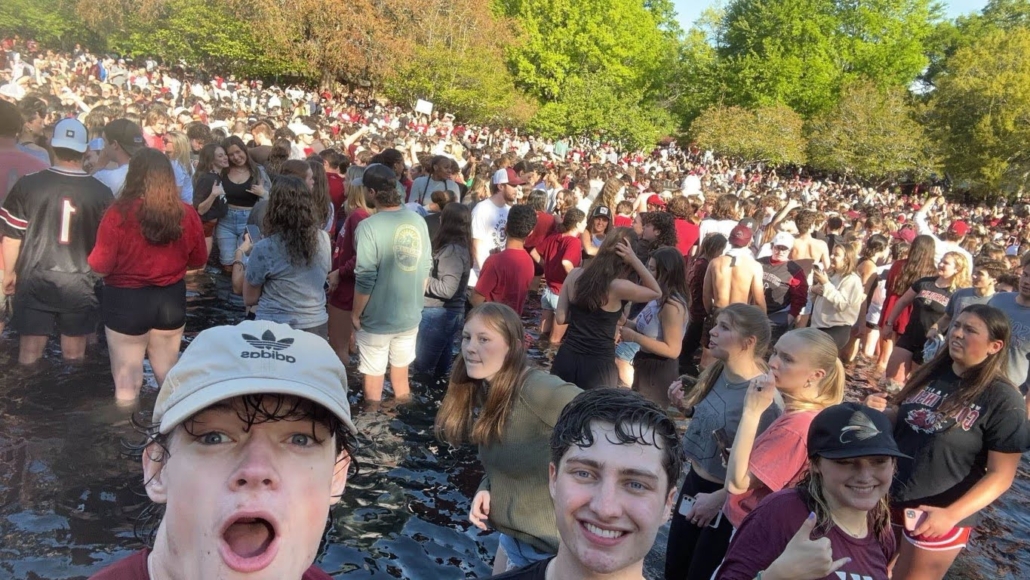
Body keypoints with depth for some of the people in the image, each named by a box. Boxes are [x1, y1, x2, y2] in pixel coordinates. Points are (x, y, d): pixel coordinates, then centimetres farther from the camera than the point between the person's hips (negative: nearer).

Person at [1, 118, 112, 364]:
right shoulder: (102, 192, -9)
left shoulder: (28, 184, -7)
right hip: (81, 284, 0)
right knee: (74, 355, 11)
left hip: (34, 280, 1)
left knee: (30, 354, 11)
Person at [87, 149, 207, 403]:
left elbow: (100, 267, -13)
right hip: (171, 300, 3)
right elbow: (198, 260, 5)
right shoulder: (187, 214, -8)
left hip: (126, 301, -3)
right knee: (169, 376, 19)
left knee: (127, 382, 10)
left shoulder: (119, 213, -17)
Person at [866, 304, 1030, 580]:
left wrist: (951, 515, -24)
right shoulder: (932, 372, 2)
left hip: (938, 515, -5)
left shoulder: (1004, 400, -15)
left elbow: (1001, 475, -15)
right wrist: (882, 411, -7)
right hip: (888, 496, 5)